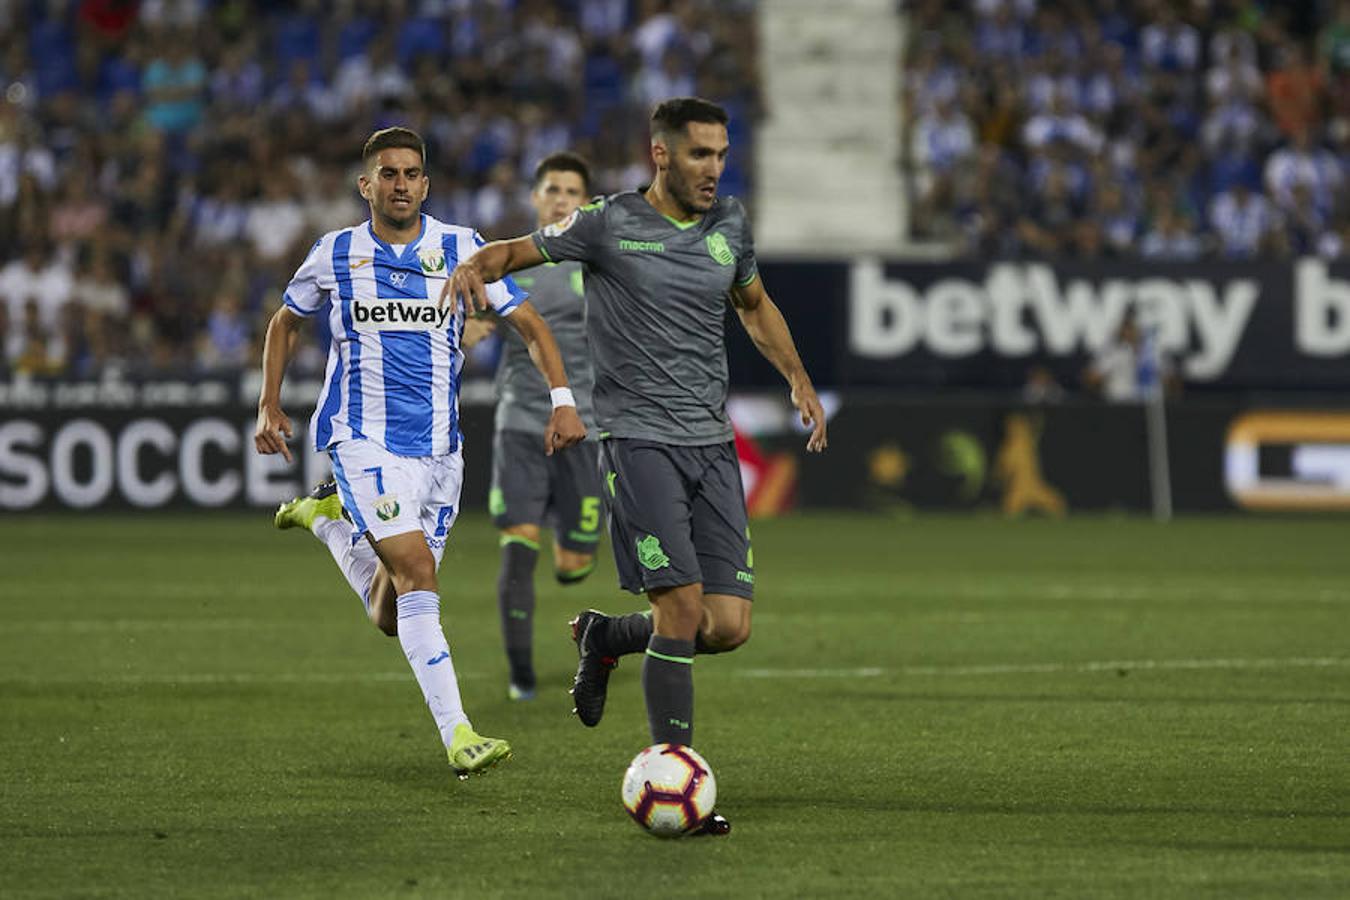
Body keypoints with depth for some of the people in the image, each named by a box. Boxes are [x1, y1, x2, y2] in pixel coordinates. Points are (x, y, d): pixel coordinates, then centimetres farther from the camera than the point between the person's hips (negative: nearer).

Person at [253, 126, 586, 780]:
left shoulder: (460, 249, 1)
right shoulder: (335, 255, 2)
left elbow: (529, 325, 4)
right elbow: (285, 322, 19)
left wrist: (562, 398, -10)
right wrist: (269, 406, 13)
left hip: (439, 446, 3)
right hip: (363, 439, -3)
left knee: (392, 615, 9)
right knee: (416, 571, -22)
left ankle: (327, 517, 37)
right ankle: (457, 735, -25)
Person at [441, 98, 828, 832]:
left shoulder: (730, 225, 12)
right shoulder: (607, 225, -4)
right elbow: (521, 250, 8)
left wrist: (798, 380, 22)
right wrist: (473, 267, -14)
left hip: (712, 444, 5)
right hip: (638, 439, -5)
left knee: (730, 626, -3)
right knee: (683, 608, -16)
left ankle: (604, 638, 26)